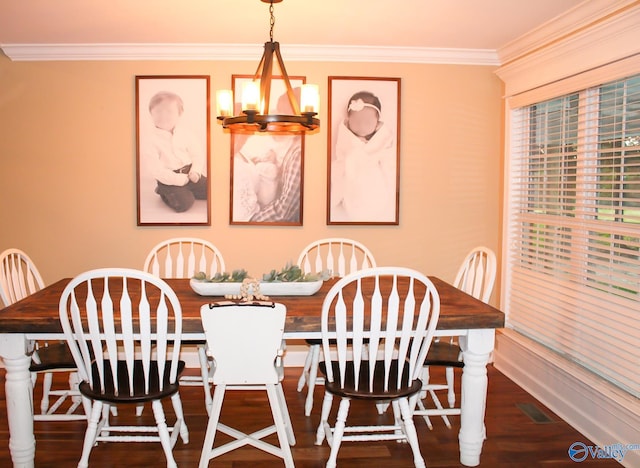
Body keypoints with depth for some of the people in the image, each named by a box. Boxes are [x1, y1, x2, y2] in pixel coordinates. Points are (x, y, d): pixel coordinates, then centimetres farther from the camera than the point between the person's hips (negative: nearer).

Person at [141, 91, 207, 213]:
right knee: (184, 204, -23)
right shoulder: (149, 142, -13)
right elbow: (157, 170, -17)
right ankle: (164, 192, 5)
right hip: (169, 179, -5)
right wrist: (179, 180, -20)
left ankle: (187, 191, 16)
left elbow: (198, 152, 3)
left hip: (189, 173, 5)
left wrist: (196, 171, -15)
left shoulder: (185, 133, 0)